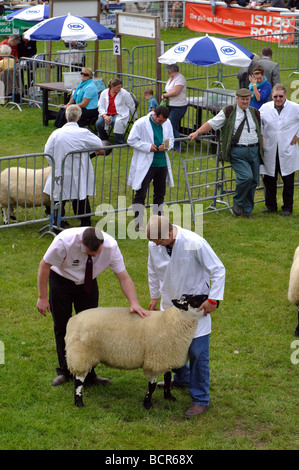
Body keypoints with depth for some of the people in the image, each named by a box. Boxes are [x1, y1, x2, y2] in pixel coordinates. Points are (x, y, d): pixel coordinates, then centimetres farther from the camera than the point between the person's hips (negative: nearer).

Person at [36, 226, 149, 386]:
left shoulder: (111, 246, -28)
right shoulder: (65, 241, -36)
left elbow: (123, 277, -24)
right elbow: (44, 265, -22)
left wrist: (134, 303, -38)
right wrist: (42, 297, -19)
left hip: (88, 283, 2)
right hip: (61, 281, -2)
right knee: (62, 328, 1)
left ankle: (88, 373, 11)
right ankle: (64, 372, 16)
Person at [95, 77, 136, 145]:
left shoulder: (124, 93, -2)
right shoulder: (104, 93, 6)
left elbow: (131, 105, 7)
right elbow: (100, 106, 5)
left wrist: (135, 118, 14)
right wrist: (105, 116, -13)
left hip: (120, 114, -3)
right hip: (107, 114, 3)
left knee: (117, 123, -38)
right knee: (98, 123, -24)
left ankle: (119, 144, -26)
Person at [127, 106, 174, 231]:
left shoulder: (167, 123, 6)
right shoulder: (141, 123, -11)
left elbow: (171, 139, 17)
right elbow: (131, 140, -9)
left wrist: (166, 146, -7)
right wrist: (148, 147, -17)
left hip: (162, 163, 5)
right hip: (145, 165, -5)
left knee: (160, 193, 15)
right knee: (140, 194, -4)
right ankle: (138, 223, 2)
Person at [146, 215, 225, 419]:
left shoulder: (195, 244, -25)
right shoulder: (154, 245, -9)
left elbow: (218, 270, -15)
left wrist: (213, 299, -16)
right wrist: (154, 296, 18)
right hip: (170, 305, 5)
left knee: (197, 353, -4)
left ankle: (201, 399, 8)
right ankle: (182, 378, 45)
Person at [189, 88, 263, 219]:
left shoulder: (255, 113, 13)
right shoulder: (228, 112, 1)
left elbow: (260, 132, 22)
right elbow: (212, 123, -1)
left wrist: (261, 149, 18)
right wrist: (197, 132, -11)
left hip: (254, 150, 5)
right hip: (237, 152, -5)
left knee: (254, 180, 4)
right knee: (246, 176, -21)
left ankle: (247, 209, 18)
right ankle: (238, 203, 3)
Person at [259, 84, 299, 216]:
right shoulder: (265, 108, 3)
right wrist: (260, 137, 9)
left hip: (287, 152, -2)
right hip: (269, 151, 2)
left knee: (288, 181, 4)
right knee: (269, 180, 7)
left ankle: (287, 208, 17)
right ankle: (270, 206, 21)